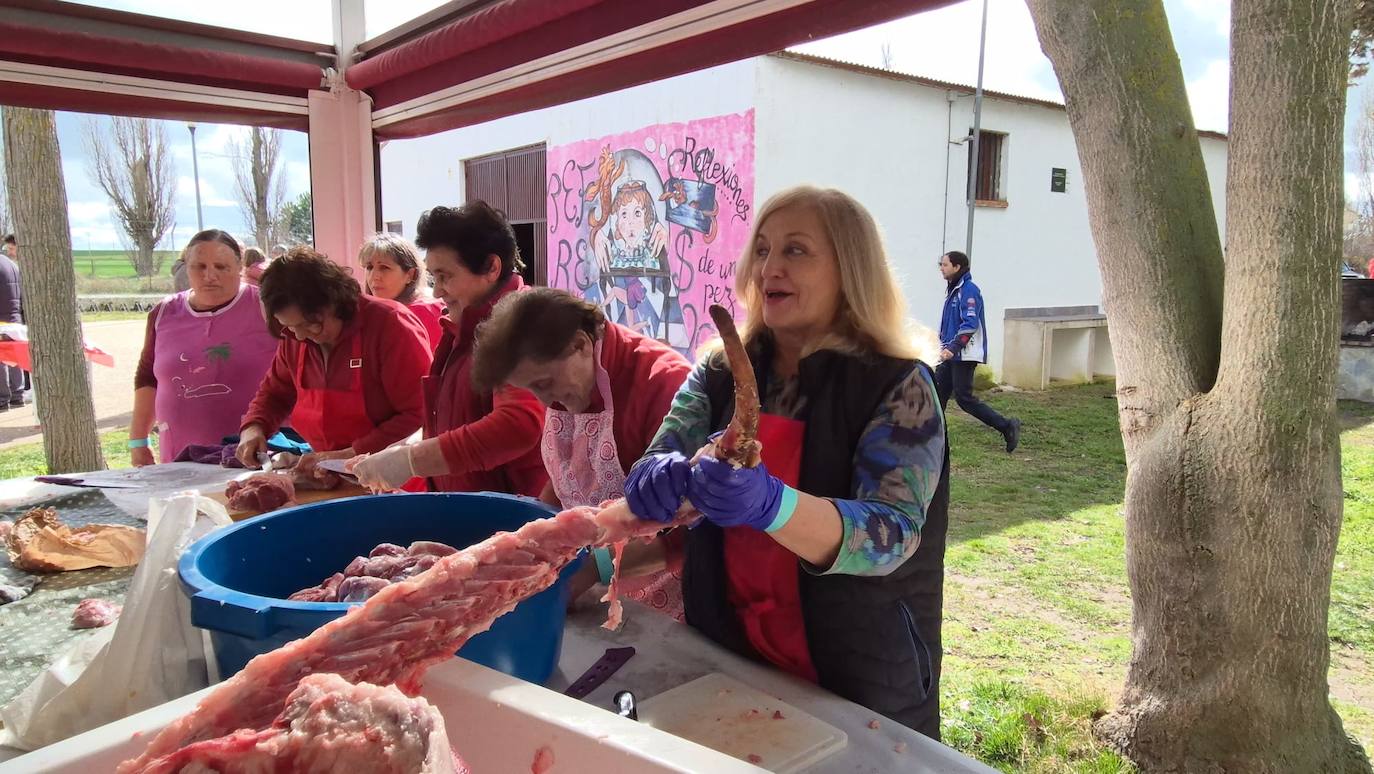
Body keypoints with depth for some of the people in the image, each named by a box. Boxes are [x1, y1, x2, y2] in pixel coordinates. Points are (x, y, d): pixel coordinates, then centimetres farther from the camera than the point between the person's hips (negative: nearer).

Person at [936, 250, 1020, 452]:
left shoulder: (969, 290, -13)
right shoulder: (953, 290, 16)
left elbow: (970, 324, -22)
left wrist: (952, 348, -27)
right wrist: (945, 347, 20)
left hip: (965, 355, -10)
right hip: (951, 354, 10)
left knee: (964, 398, -9)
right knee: (937, 393, 6)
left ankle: (1007, 427, 0)